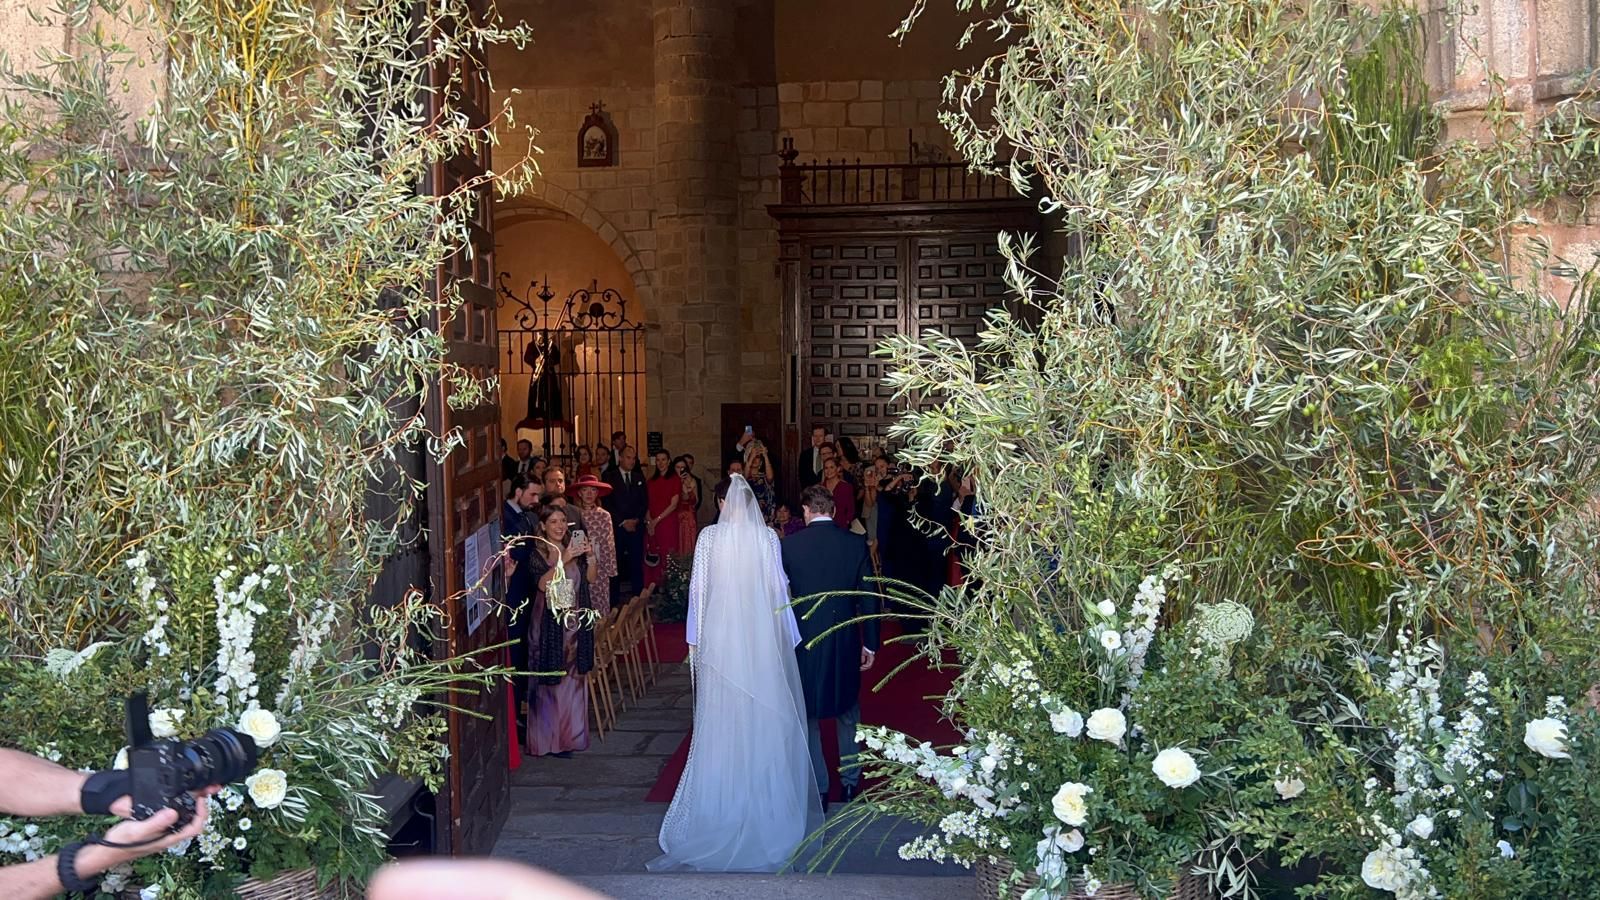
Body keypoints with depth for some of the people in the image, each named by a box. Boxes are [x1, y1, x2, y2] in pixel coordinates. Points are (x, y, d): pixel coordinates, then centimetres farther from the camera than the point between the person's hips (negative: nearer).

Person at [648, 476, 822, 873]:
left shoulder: (710, 536, -5)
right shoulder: (768, 537, -4)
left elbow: (698, 588, -3)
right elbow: (779, 587, -2)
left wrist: (695, 638, 5)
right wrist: (787, 636, 6)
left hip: (721, 638, 0)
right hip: (763, 638, 1)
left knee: (723, 721, 7)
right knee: (764, 717, 8)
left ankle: (722, 805, 13)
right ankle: (768, 805, 15)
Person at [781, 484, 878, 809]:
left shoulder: (788, 545, -9)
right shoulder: (856, 544, -5)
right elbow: (868, 597, -3)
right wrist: (870, 644, 6)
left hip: (803, 642, -1)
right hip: (845, 642, 2)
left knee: (808, 716, 12)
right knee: (848, 714, 19)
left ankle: (818, 789, 15)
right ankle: (850, 782, 27)